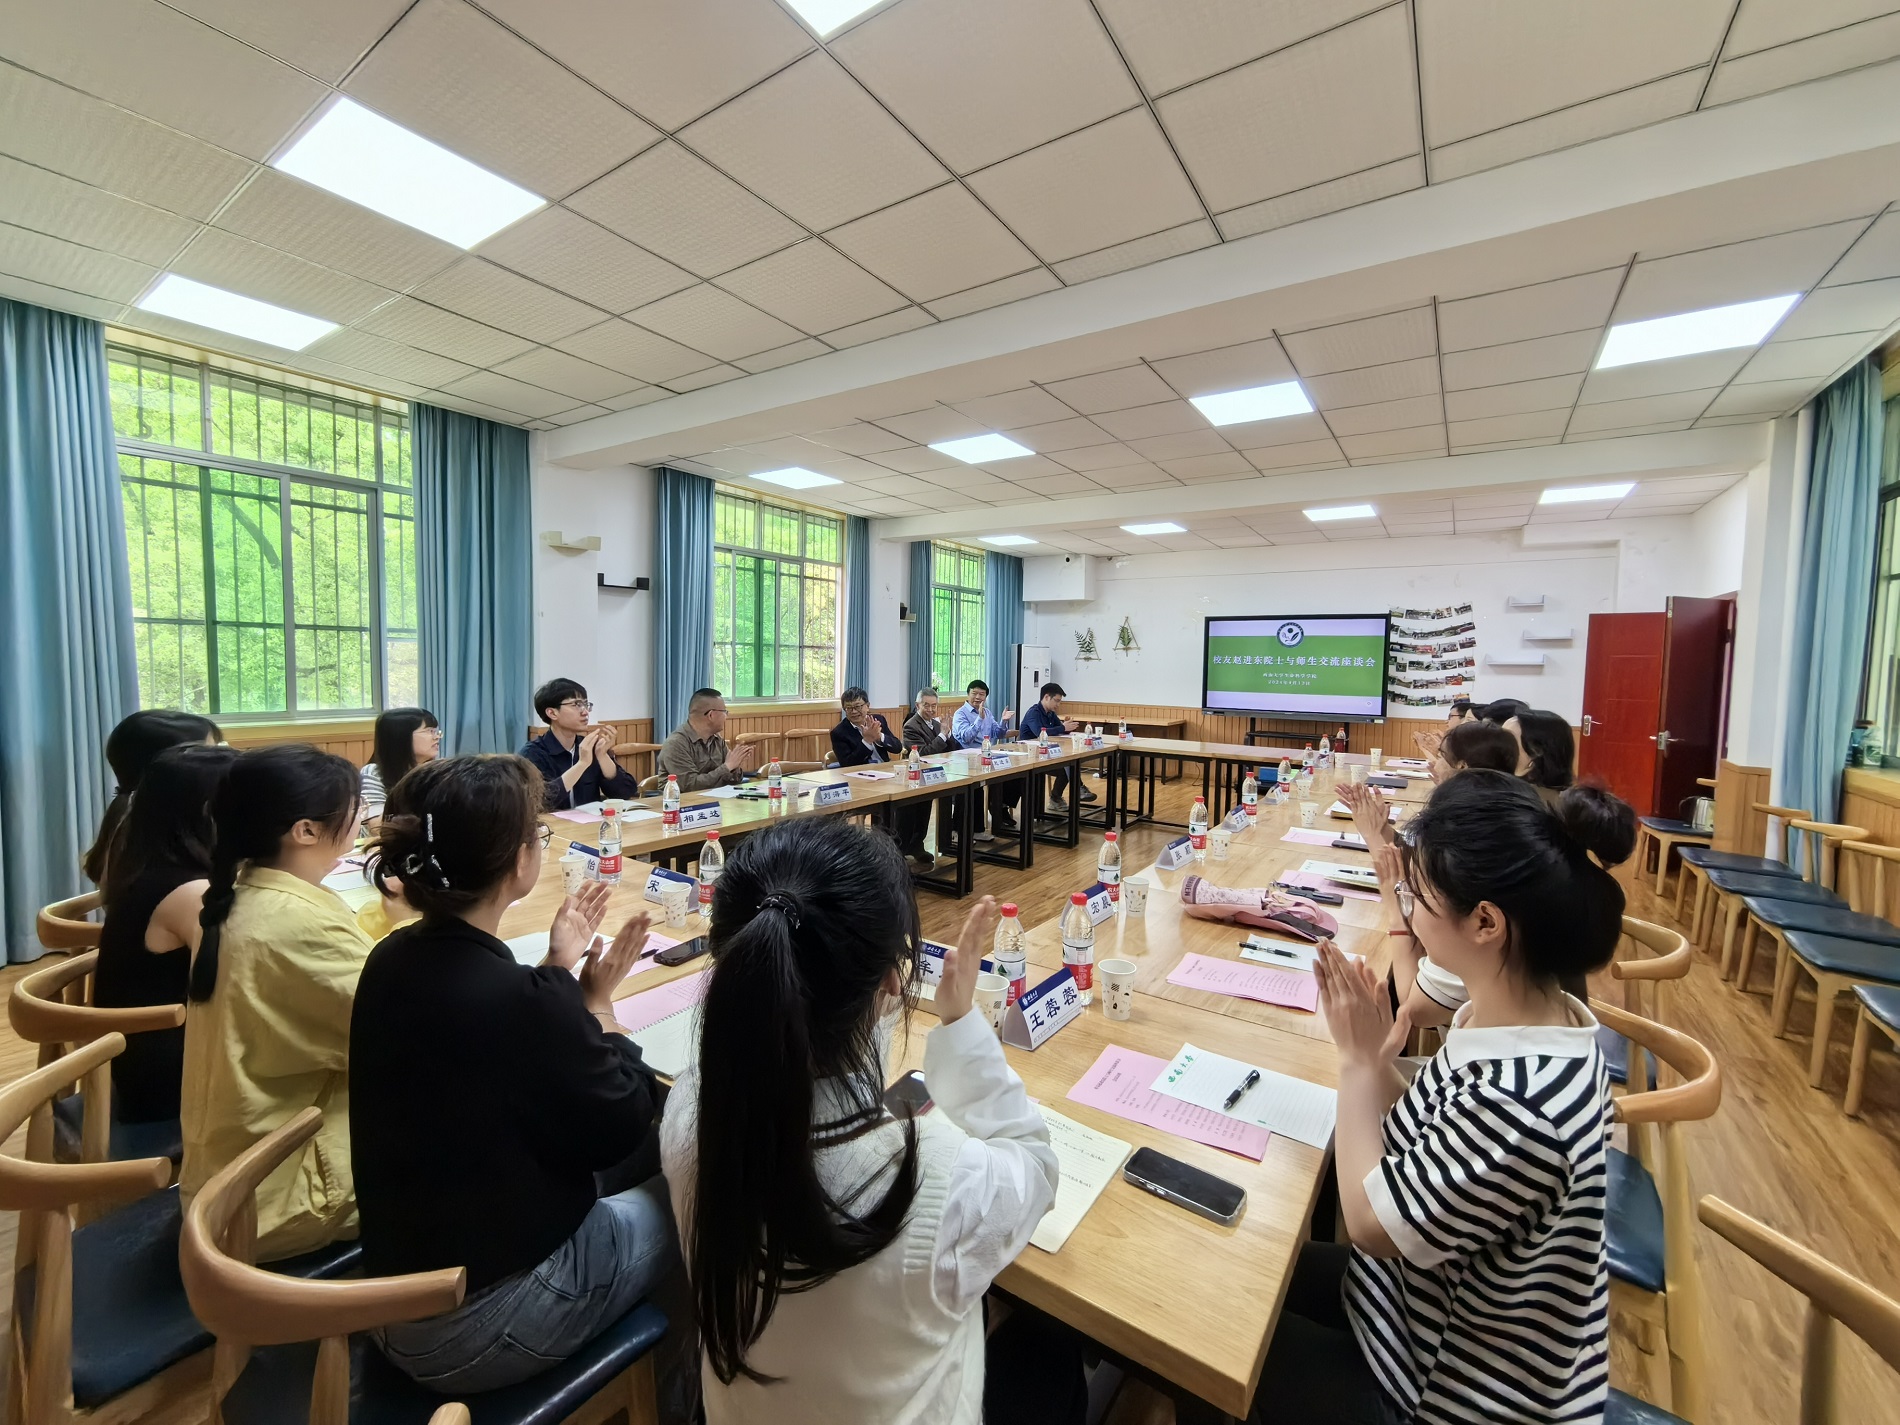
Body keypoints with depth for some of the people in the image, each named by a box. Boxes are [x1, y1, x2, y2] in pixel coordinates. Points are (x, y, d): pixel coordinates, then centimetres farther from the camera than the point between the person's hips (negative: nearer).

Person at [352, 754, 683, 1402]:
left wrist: (560, 970, 4)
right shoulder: (519, 999, -34)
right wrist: (597, 999, -9)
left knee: (628, 1190, 25)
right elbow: (622, 1131, -18)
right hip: (478, 1328, -7)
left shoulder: (393, 961, -9)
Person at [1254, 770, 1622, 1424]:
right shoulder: (1519, 1018, -10)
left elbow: (1373, 1222, -24)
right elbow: (1426, 1143, 0)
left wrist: (1359, 1059, -19)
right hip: (1430, 1288, 7)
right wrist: (1377, 1056, -15)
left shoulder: (1519, 1100, -39)